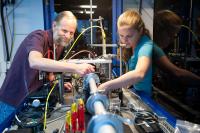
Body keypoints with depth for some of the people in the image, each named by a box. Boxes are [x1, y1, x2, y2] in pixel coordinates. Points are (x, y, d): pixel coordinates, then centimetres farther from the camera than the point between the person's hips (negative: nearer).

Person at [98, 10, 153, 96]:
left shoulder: (146, 46, -24)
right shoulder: (132, 44, -2)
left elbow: (139, 74, -42)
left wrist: (107, 86, -43)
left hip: (148, 95, -5)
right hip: (137, 91, 5)